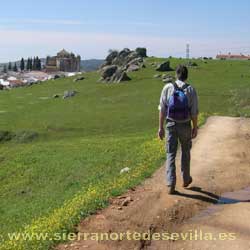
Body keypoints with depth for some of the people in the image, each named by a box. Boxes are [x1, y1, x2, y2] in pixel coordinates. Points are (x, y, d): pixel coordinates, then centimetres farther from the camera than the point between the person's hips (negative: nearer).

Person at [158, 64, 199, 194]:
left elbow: (162, 110, -6)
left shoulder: (168, 88, -6)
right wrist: (195, 128, 6)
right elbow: (194, 112, -6)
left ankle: (171, 185, -4)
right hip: (185, 126, 0)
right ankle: (186, 179, 33)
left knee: (171, 155, 4)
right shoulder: (191, 90, -8)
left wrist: (160, 127, 1)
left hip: (171, 125, 0)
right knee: (185, 152, 20)